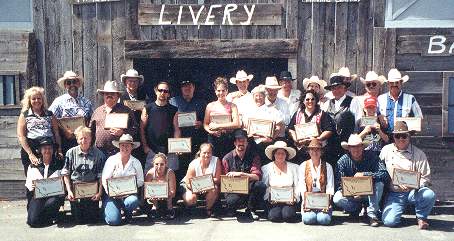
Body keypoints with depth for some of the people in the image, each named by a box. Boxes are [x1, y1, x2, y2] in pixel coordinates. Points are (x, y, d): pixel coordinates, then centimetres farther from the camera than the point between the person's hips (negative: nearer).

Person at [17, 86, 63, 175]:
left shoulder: (50, 114, 16)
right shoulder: (24, 115, 10)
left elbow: (57, 134, 13)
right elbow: (21, 136, 0)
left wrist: (59, 151, 0)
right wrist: (30, 154, -12)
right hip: (31, 149, -1)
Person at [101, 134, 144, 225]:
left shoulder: (136, 162, 9)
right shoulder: (111, 160, 3)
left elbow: (140, 181, 8)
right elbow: (104, 179, -4)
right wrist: (110, 193, -21)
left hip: (129, 194, 1)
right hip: (112, 194, -1)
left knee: (134, 201, -35)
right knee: (114, 220, -21)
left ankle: (128, 214, 2)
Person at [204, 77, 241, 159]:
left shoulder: (232, 106, 5)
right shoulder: (210, 106, 11)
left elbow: (236, 124, -7)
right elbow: (205, 124, 11)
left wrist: (218, 126, -9)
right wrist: (210, 130, -10)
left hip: (228, 139, -1)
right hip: (213, 139, 1)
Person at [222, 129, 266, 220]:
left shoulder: (253, 156, 2)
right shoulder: (227, 158, 1)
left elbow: (257, 176, -9)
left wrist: (240, 174, -24)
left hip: (248, 188, 2)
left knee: (261, 185, -30)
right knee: (233, 200, -36)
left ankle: (250, 210, -2)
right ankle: (231, 209, 6)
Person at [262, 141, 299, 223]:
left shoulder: (294, 167, 8)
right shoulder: (266, 168, 7)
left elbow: (297, 186, 7)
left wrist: (294, 198, -8)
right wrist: (269, 198, -10)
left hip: (289, 201, 1)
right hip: (273, 201, 0)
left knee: (288, 216, -26)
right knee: (274, 216, -27)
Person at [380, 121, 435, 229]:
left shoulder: (419, 154, 4)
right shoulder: (386, 150, 7)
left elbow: (425, 178, 2)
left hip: (413, 191, 0)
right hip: (394, 194, 0)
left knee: (429, 195, -33)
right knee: (389, 221, -22)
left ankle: (421, 217, -2)